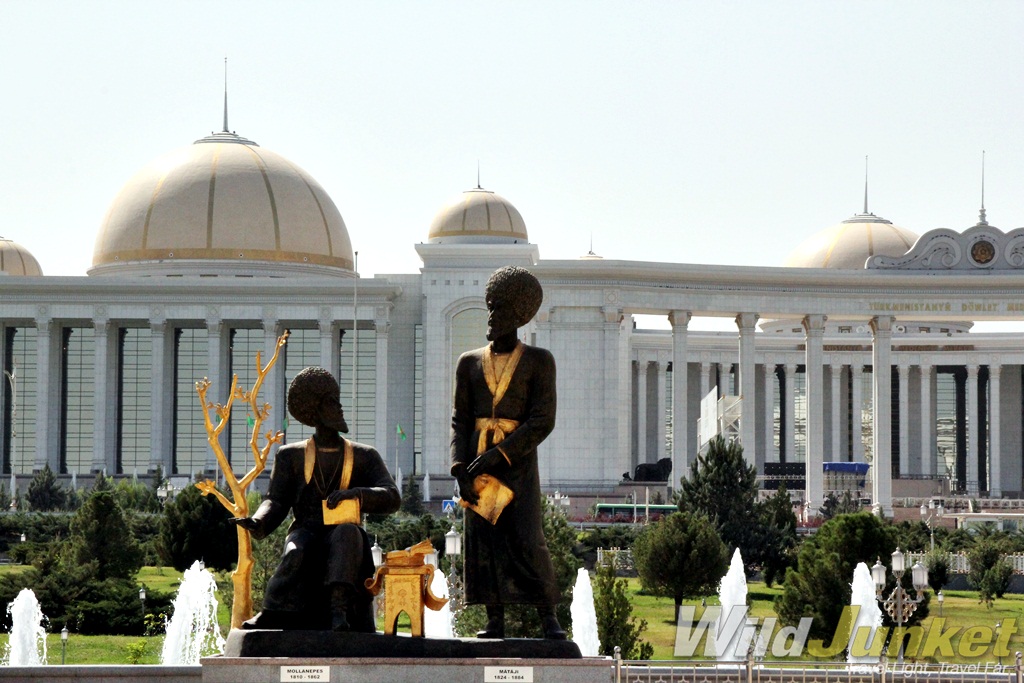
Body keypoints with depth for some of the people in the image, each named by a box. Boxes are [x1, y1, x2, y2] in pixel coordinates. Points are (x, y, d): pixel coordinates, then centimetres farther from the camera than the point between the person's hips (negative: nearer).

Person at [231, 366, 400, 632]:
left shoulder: (364, 457, 17)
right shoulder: (292, 456, 18)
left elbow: (392, 498, 3)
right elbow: (276, 501, 8)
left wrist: (356, 493, -18)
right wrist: (257, 523, -16)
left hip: (345, 542, 0)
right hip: (305, 534, 1)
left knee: (347, 532, -37)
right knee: (296, 553, -36)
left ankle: (339, 609, -52)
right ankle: (273, 616, -42)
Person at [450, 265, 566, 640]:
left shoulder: (538, 361, 3)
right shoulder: (469, 363, 13)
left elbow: (542, 421, -5)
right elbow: (459, 420, 10)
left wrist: (496, 454, -15)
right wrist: (460, 467, -6)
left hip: (518, 459, -3)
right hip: (477, 460, 3)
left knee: (528, 541, -14)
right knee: (482, 539, -5)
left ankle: (548, 617, -9)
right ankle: (495, 621, -4)